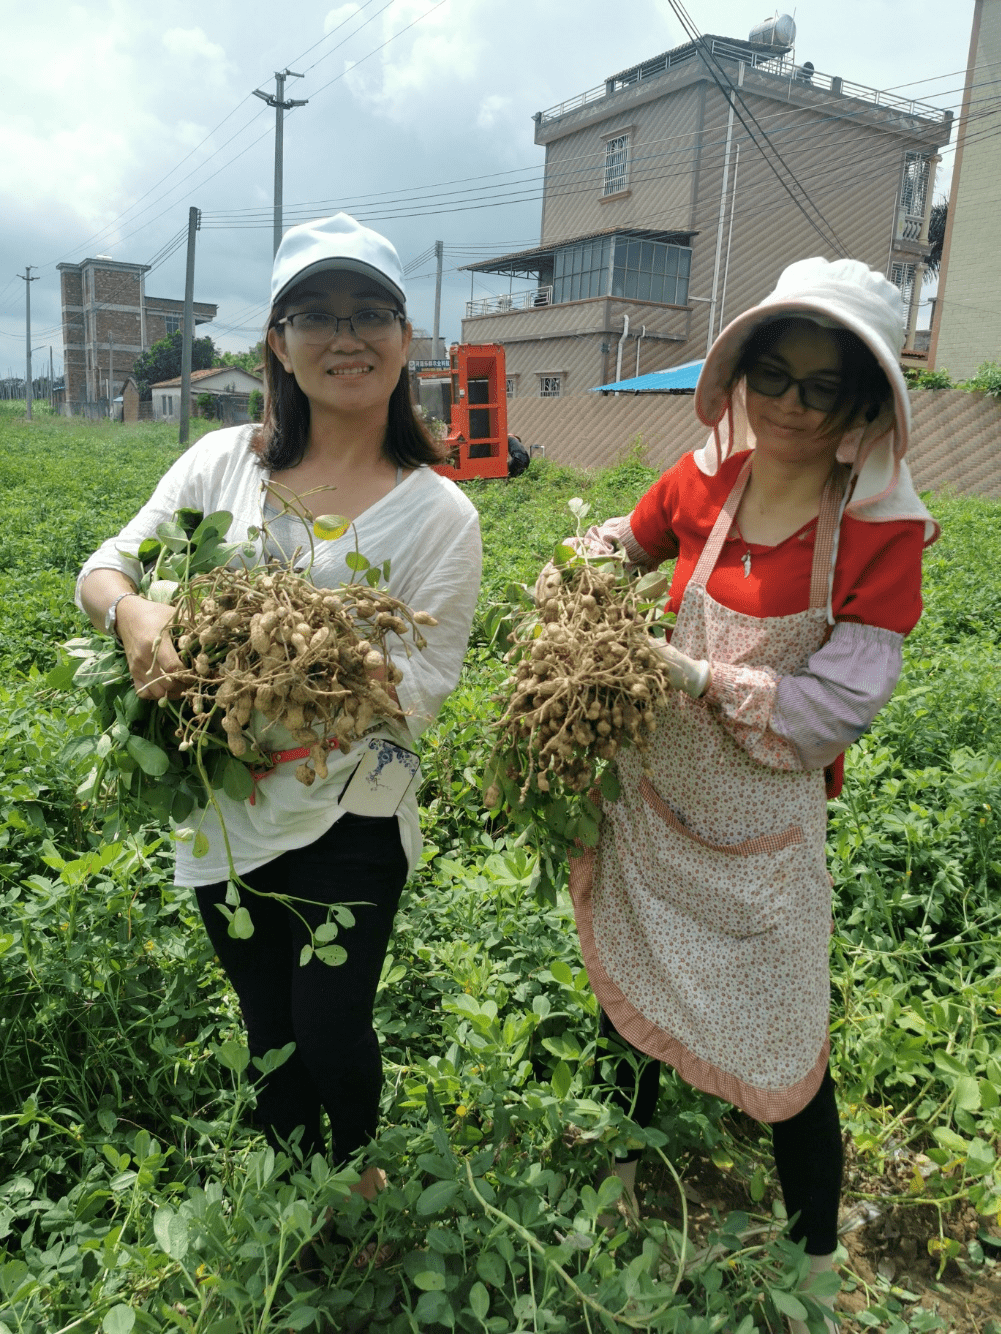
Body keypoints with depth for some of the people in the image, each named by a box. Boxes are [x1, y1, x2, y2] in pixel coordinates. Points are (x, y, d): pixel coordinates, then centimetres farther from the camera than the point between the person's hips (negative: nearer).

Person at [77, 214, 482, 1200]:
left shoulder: (439, 513, -9)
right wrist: (133, 611, -23)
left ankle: (357, 1168, 40)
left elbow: (423, 683, -15)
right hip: (226, 811, 3)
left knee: (329, 1024, 1)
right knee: (268, 1027, 20)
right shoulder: (224, 463, -1)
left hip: (350, 814, -3)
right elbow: (105, 566, 2)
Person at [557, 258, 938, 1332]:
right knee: (629, 991, 24)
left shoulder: (882, 527, -19)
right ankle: (623, 1170, 56)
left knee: (786, 1051, 9)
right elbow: (623, 539, 14)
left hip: (761, 834, -4)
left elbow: (832, 711, -24)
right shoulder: (707, 477, -7)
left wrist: (688, 672, -26)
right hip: (656, 798, 5)